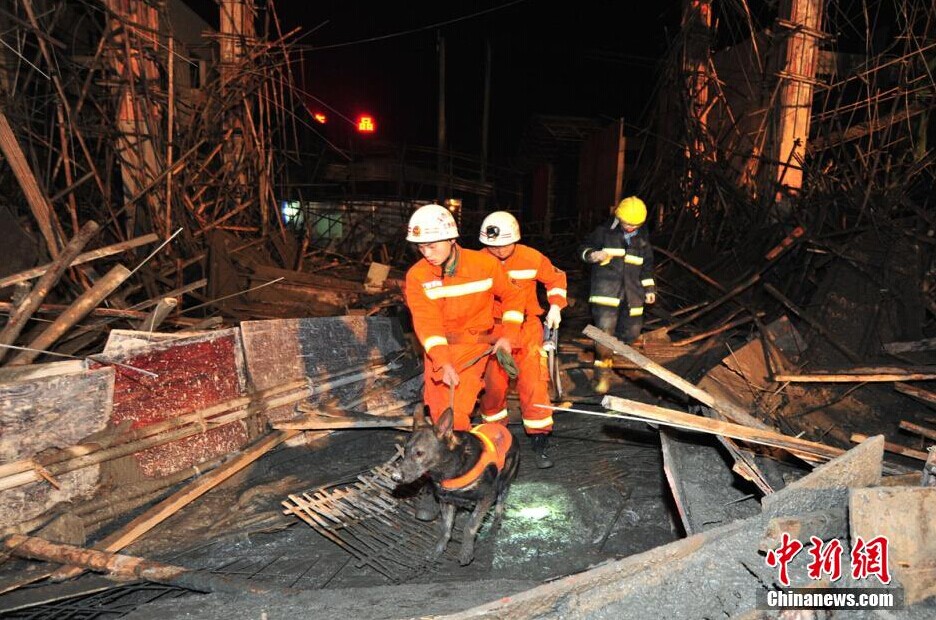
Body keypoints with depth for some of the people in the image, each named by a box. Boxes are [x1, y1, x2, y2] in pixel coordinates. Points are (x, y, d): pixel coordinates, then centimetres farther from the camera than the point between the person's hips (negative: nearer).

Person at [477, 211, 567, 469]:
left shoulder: (532, 259, -11)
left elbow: (556, 278, 8)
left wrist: (555, 306, -1)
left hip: (527, 325, -1)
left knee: (533, 382, -8)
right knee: (492, 383, 2)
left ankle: (540, 440, 5)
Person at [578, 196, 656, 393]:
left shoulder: (643, 240, 12)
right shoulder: (605, 232, 0)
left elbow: (647, 266, 22)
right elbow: (584, 248, 6)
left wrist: (649, 288, 16)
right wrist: (593, 255, -16)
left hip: (631, 291, 5)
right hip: (606, 287, -5)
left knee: (632, 331, 9)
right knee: (605, 327, -20)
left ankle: (607, 349, 39)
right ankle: (603, 371, -6)